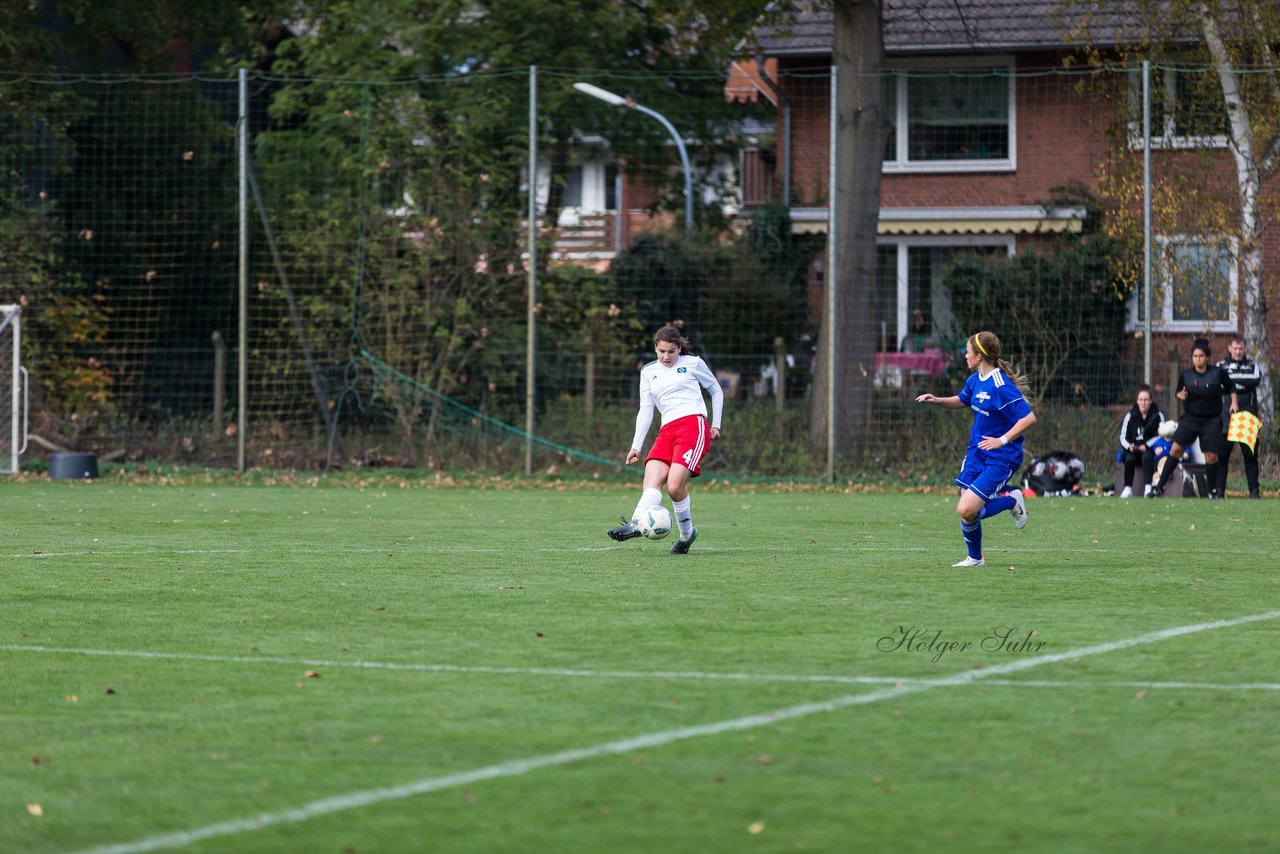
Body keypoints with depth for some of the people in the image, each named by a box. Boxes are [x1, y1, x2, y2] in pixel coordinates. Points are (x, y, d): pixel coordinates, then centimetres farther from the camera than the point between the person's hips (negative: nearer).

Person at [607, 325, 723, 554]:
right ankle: (636, 524, -34)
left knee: (674, 486, -22)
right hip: (667, 430, 4)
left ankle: (687, 533, -11)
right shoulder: (649, 372, 19)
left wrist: (716, 424, 13)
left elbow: (716, 390, 20)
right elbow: (645, 410, 18)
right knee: (652, 479, -21)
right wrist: (636, 446, 11)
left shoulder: (692, 363, 10)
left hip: (693, 425, -4)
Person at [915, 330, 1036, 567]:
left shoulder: (1001, 386, -21)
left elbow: (1028, 417, -25)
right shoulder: (975, 380, 7)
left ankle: (1012, 500, 6)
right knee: (966, 510, 4)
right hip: (976, 452, 8)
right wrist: (937, 401, 13)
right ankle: (974, 558, 25)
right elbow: (962, 401, 30)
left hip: (1001, 457, -8)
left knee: (967, 511, -19)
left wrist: (1003, 440, -27)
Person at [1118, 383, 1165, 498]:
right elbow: (1123, 436, 5)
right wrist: (1129, 446, -15)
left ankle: (1148, 488, -38)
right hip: (1133, 449, 2)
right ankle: (1128, 488, -23)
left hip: (1150, 449, -2)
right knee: (1129, 458, -30)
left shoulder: (1157, 415, -3)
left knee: (1147, 456, -34)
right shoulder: (1130, 415, 2)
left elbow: (1160, 435, -5)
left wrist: (1146, 445, -17)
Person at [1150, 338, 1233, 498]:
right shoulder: (1186, 375, -2)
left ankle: (1213, 491, 17)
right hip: (1190, 418, 1)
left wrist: (1233, 402, 0)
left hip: (1212, 420, -1)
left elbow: (1230, 387, 9)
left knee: (1211, 455, -2)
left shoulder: (1217, 372, -6)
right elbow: (1178, 392, 10)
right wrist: (1180, 395, -12)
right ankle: (1160, 486, -2)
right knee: (1176, 449, -8)